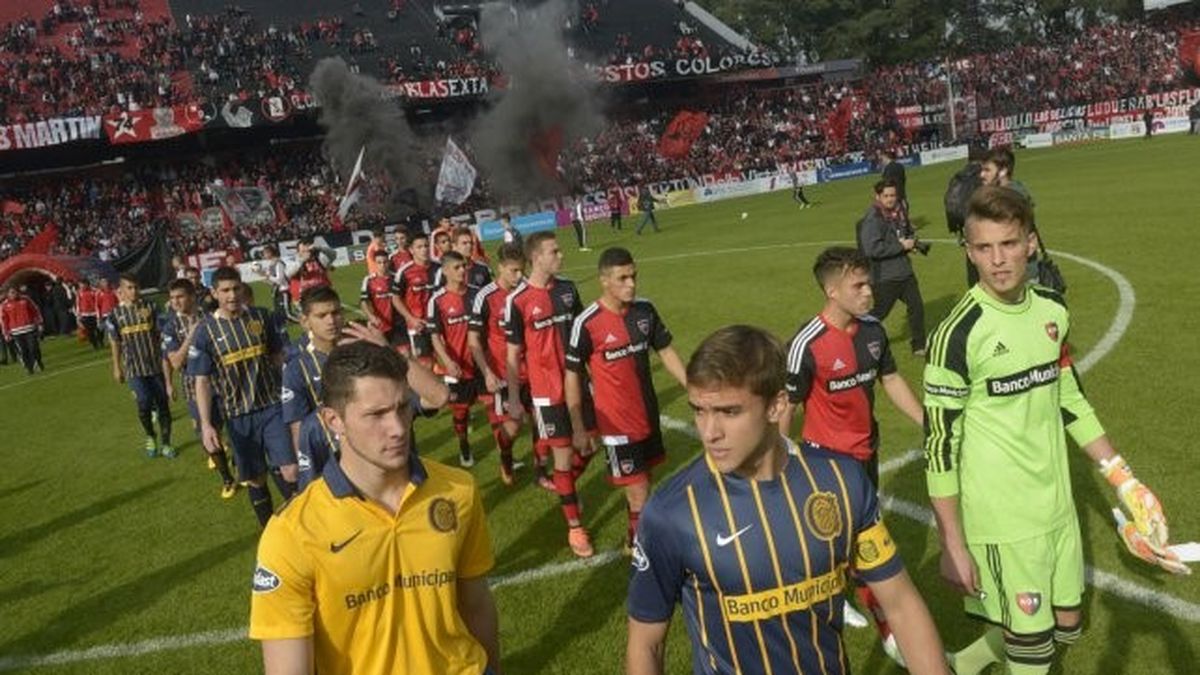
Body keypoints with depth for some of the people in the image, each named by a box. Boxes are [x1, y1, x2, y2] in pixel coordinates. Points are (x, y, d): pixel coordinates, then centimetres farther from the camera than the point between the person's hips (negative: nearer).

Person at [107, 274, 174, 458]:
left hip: (156, 365, 1)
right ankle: (150, 436, 15)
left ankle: (166, 443, 20)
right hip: (134, 368, -1)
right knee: (144, 402, -13)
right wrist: (117, 368, 9)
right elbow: (115, 343, 8)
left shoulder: (150, 308, 0)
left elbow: (160, 336, 3)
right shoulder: (115, 314, 0)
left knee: (163, 404, 4)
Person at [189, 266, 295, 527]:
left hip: (273, 406, 1)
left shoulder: (262, 317, -1)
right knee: (256, 478, 9)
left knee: (291, 471, -6)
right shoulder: (205, 331, -5)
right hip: (238, 415, 0)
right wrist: (206, 424, -12)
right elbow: (202, 381, -4)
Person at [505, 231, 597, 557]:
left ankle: (564, 487, 42)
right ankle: (574, 526, 16)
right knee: (563, 455, 2)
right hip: (547, 390, -5)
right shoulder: (517, 301, -13)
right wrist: (514, 400, -6)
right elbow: (513, 354, -7)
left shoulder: (568, 288, 2)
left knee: (588, 446, 11)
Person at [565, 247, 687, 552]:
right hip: (616, 421, -6)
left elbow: (666, 352, 9)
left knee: (643, 480, 20)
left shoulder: (645, 310, -3)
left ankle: (637, 537, 40)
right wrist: (578, 428, -8)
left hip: (648, 414, 6)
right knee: (639, 489, -2)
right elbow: (572, 375, -10)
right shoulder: (587, 324, -18)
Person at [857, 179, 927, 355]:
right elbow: (871, 249, -28)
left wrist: (912, 242, 0)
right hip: (884, 276, -8)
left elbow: (908, 232, 25)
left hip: (905, 271, 8)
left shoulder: (898, 213, 6)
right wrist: (901, 246, -22)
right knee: (879, 313, 1)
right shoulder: (872, 220, -18)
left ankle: (919, 346, 24)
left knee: (917, 306, 10)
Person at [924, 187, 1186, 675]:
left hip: (1056, 505, 7)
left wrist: (1121, 476, 12)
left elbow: (1069, 399, 14)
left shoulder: (1052, 310, 0)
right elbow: (940, 445, -17)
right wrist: (952, 546, -15)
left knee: (1066, 625, 20)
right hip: (1002, 519, -7)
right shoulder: (959, 334, -20)